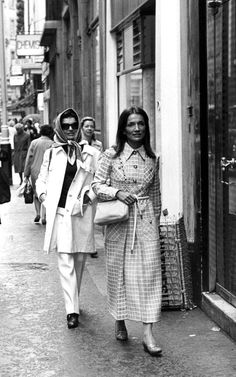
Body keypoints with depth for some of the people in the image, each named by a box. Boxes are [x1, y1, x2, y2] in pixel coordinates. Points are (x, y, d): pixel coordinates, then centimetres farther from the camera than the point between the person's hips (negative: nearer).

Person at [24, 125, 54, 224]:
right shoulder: (52, 144, -4)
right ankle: (44, 217, 3)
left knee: (36, 193, 18)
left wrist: (26, 174, 6)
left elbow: (29, 159, 1)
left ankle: (38, 213, 8)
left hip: (35, 172, 2)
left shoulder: (34, 142, 1)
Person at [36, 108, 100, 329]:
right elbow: (41, 180, 17)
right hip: (59, 212, -1)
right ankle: (72, 310, -11)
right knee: (65, 262, -9)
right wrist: (43, 195, 1)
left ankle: (74, 301, 28)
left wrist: (89, 195, -9)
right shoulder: (51, 154, 8)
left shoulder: (91, 153, 5)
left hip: (82, 213, 1)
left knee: (79, 261, 10)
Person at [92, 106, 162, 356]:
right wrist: (117, 192, -17)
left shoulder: (152, 159, 6)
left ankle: (148, 334, -6)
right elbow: (96, 185, -1)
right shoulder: (111, 155, -2)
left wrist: (156, 219, 15)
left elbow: (155, 193, 14)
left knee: (149, 272, -6)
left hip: (145, 220, 1)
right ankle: (120, 322, 27)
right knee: (119, 271, 7)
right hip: (118, 220, -1)